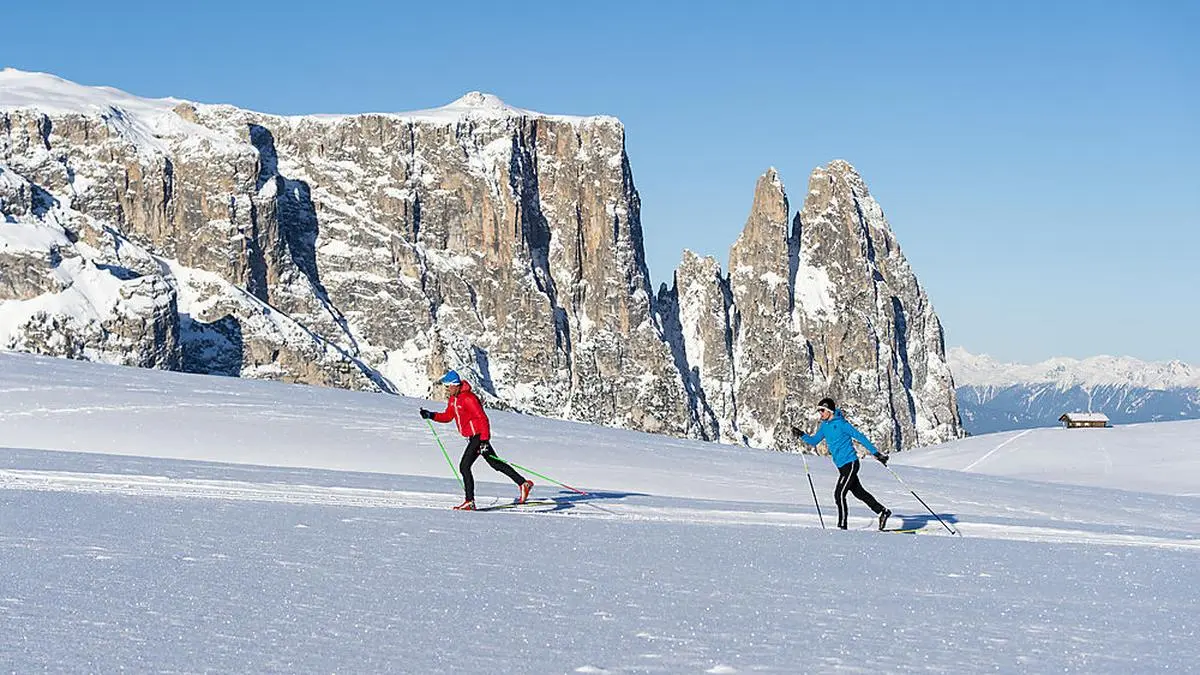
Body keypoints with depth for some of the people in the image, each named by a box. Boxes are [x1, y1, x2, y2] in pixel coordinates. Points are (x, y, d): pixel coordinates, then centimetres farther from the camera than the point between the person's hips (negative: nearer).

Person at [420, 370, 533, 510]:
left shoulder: (468, 398, -21)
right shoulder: (453, 399, 9)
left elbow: (482, 418, -22)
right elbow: (447, 416, 19)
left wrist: (484, 440, -26)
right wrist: (431, 415, 4)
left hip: (479, 436, -10)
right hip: (473, 437, 10)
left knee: (464, 466, -12)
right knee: (495, 463, 15)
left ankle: (470, 501, -8)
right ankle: (523, 483, 21)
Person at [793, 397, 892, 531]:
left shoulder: (841, 423, -13)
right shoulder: (824, 426, 10)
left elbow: (860, 437, -12)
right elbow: (814, 441, 15)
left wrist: (876, 453, -12)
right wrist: (801, 435, -3)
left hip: (850, 463, -9)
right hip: (841, 466, 9)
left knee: (839, 494, -13)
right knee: (859, 492, 16)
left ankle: (842, 526, -8)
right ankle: (883, 512, 28)